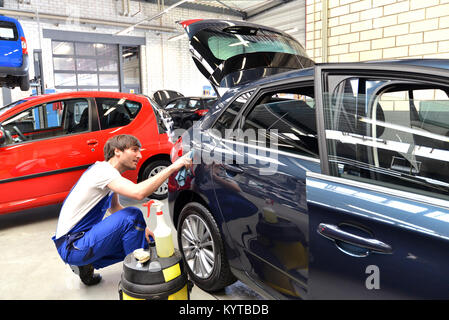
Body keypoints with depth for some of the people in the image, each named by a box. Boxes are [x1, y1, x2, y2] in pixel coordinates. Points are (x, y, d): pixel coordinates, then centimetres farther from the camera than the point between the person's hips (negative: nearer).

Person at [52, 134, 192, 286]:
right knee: (132, 215, -22)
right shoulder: (102, 169, -21)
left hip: (85, 236, 10)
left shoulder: (109, 172, 9)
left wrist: (140, 227, 1)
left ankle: (86, 265, 11)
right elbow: (139, 192, -38)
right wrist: (173, 167, -33)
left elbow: (115, 207, 18)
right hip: (70, 246, -10)